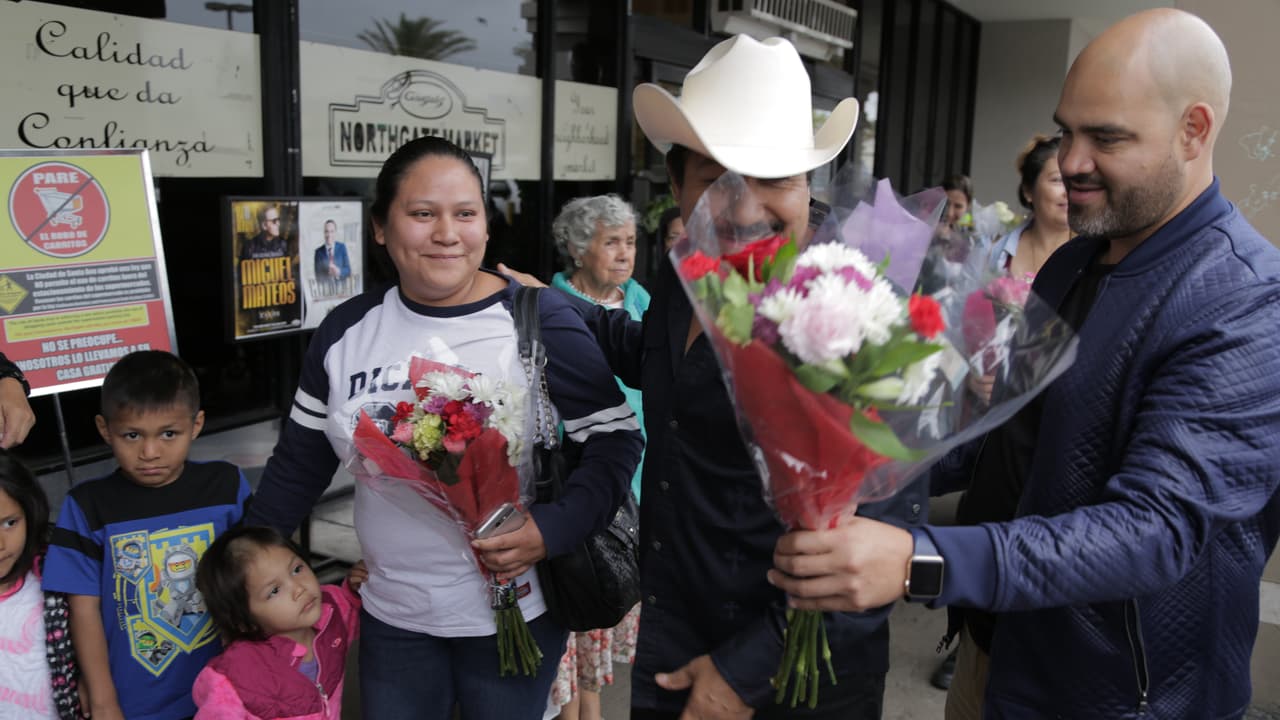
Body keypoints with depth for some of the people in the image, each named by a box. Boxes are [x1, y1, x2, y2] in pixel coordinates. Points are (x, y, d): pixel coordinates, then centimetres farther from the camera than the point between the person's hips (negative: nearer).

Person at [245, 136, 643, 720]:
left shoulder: (539, 321, -14)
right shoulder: (347, 329, -1)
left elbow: (615, 441, -11)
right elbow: (299, 460, 8)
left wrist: (552, 531, -25)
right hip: (391, 617, 4)